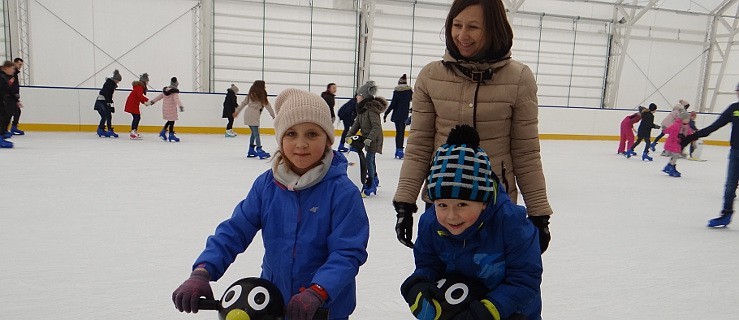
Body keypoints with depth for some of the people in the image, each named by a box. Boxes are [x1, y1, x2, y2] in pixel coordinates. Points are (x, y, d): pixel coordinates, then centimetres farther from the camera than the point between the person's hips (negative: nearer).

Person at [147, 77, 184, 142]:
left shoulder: (165, 90, 9)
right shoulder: (175, 91, -14)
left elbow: (159, 96, 15)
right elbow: (177, 99, -28)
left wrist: (152, 101, 25)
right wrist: (180, 106, -38)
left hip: (165, 108, 8)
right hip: (171, 109, -8)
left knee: (170, 121, 21)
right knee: (172, 121, -1)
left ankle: (163, 132, 24)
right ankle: (171, 135, 2)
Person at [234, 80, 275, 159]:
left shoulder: (251, 94, 17)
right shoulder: (261, 95, -4)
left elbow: (244, 102, 20)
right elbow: (267, 105, -3)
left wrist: (237, 111, 27)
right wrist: (273, 114, 5)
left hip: (247, 115, 8)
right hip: (253, 116, -8)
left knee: (254, 133, 15)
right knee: (256, 134, -9)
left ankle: (251, 150, 18)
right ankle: (259, 150, -11)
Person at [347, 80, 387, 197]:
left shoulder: (372, 109, -23)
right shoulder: (362, 108, 6)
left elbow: (377, 126, -27)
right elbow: (357, 124, 6)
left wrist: (369, 138, -32)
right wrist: (349, 135, -4)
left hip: (374, 139, -9)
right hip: (367, 138, 9)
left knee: (369, 161, -7)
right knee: (371, 160, 20)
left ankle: (370, 185, 3)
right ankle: (375, 180, 37)